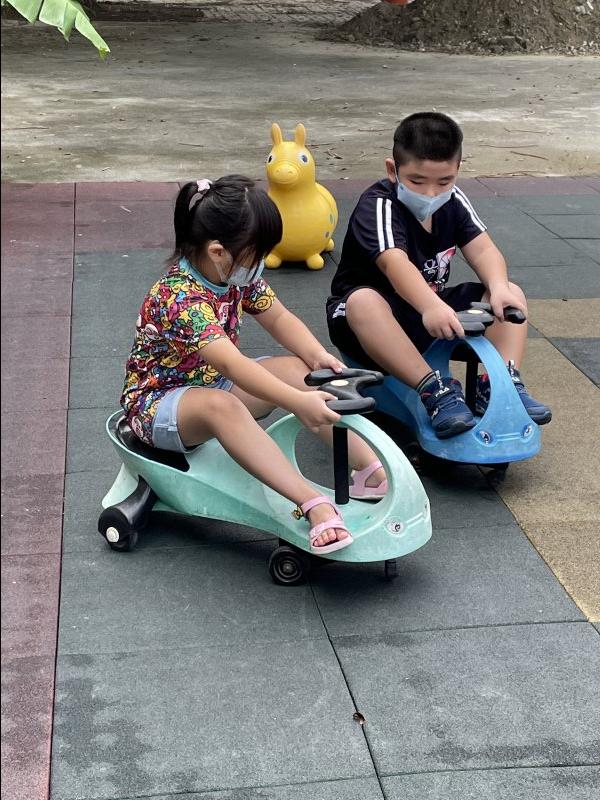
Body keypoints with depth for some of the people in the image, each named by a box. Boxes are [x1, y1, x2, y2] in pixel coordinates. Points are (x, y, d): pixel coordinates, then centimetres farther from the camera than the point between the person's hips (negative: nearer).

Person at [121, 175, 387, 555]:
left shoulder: (238, 273, -6)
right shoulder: (180, 298, -33)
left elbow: (279, 318, 3)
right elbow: (232, 365, -44)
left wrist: (319, 356, -16)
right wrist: (298, 403, -53)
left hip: (211, 382, 8)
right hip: (158, 401, -8)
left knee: (297, 369, -12)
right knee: (220, 405, -41)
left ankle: (373, 470, -15)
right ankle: (315, 505, -48)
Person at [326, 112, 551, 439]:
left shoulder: (453, 202, 0)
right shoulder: (379, 206, -22)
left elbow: (483, 249, -11)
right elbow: (394, 263, -40)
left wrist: (499, 289, -33)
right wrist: (431, 307, -58)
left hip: (433, 310, 6)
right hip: (381, 315, -6)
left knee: (512, 294, -8)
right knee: (364, 302, -41)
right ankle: (435, 389, -42)